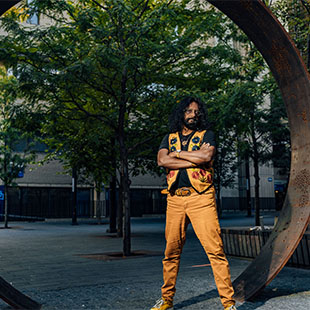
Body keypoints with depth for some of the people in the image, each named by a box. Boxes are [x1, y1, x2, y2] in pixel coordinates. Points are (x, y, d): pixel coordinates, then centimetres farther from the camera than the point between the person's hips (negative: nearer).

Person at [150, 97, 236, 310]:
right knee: (171, 251, 7)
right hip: (175, 199, 3)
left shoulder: (207, 135, 11)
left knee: (215, 249, -7)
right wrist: (195, 158, -6)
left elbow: (207, 156, -10)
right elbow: (162, 160, -2)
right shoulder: (169, 138, 18)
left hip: (201, 198, -3)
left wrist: (179, 154, 0)